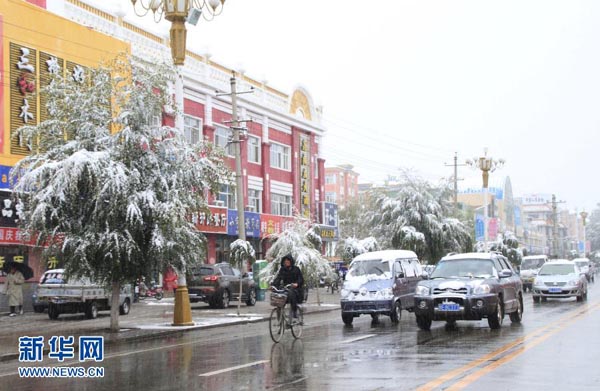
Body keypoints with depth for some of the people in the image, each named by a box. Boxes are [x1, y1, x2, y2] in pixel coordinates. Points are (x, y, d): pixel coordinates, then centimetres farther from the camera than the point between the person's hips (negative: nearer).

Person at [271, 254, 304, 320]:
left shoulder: (296, 269, 3)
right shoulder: (282, 269, 12)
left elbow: (301, 279, -5)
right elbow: (278, 278, -1)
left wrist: (297, 284, -27)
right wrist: (273, 285, -20)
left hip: (295, 288, -3)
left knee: (291, 293, -37)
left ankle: (294, 311, -28)